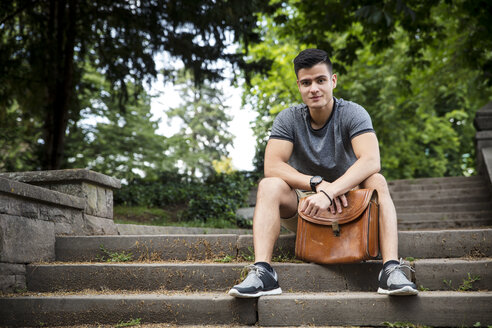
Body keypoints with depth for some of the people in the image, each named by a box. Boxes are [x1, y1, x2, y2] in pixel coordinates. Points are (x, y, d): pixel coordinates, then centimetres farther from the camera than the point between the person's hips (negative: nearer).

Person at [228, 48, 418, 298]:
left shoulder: (352, 114, -11)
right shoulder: (288, 119, -6)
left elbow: (371, 161, -28)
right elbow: (272, 166, -20)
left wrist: (330, 192, -42)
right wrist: (318, 183, -35)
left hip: (348, 205, -1)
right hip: (303, 207, 1)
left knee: (376, 181, -29)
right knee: (269, 185, -26)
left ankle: (391, 269, -39)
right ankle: (262, 272, -38)